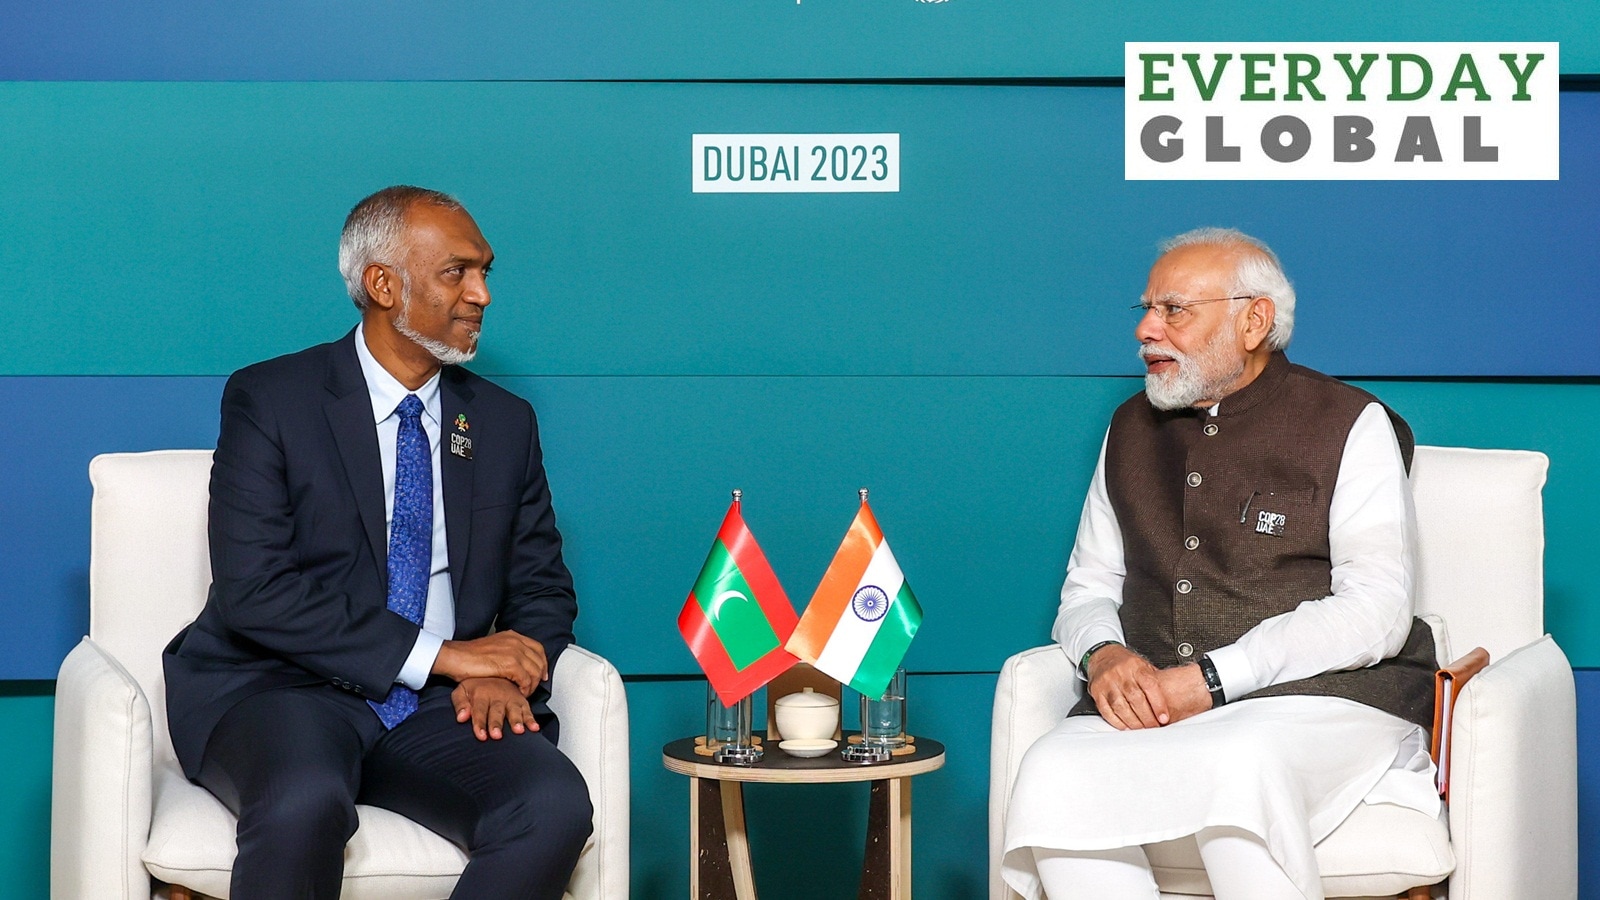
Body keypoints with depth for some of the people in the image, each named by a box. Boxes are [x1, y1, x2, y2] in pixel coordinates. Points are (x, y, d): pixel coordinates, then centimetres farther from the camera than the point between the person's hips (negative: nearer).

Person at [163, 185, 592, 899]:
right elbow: (253, 591, -11)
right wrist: (436, 654, -16)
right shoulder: (268, 400, -1)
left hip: (440, 707, 4)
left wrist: (503, 674, -8)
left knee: (556, 808, -27)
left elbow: (542, 588, 17)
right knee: (305, 805, -38)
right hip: (285, 688, -4)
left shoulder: (505, 423, 14)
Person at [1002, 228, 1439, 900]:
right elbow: (1088, 587, 21)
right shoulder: (1131, 430, 20)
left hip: (1318, 695, -4)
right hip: (1145, 706, 4)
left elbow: (1373, 611, -7)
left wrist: (1211, 680, -16)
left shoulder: (1350, 424, 4)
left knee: (1238, 772, -39)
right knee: (1051, 777, -29)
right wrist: (1102, 655, -5)